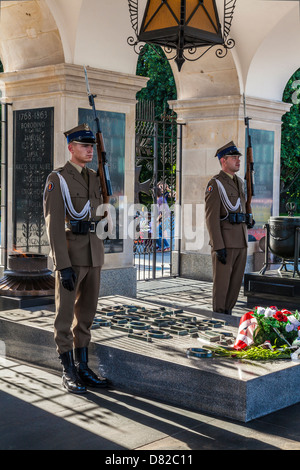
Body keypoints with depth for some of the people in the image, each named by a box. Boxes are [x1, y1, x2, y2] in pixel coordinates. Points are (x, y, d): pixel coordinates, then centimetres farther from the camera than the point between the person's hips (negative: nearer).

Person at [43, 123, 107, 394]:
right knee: (66, 315, 1)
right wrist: (63, 265, -20)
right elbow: (53, 225, -13)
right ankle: (69, 372, 10)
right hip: (69, 254, -7)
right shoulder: (57, 179, -7)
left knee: (86, 313, 11)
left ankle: (83, 367, 21)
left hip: (93, 254, 7)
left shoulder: (94, 178, 14)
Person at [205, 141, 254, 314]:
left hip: (241, 241, 8)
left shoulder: (239, 182, 16)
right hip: (224, 242, -8)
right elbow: (211, 217, -15)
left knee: (236, 282, 11)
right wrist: (219, 247, -21)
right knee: (221, 283, -2)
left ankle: (228, 314, 22)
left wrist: (247, 221, 14)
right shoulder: (215, 184, -9)